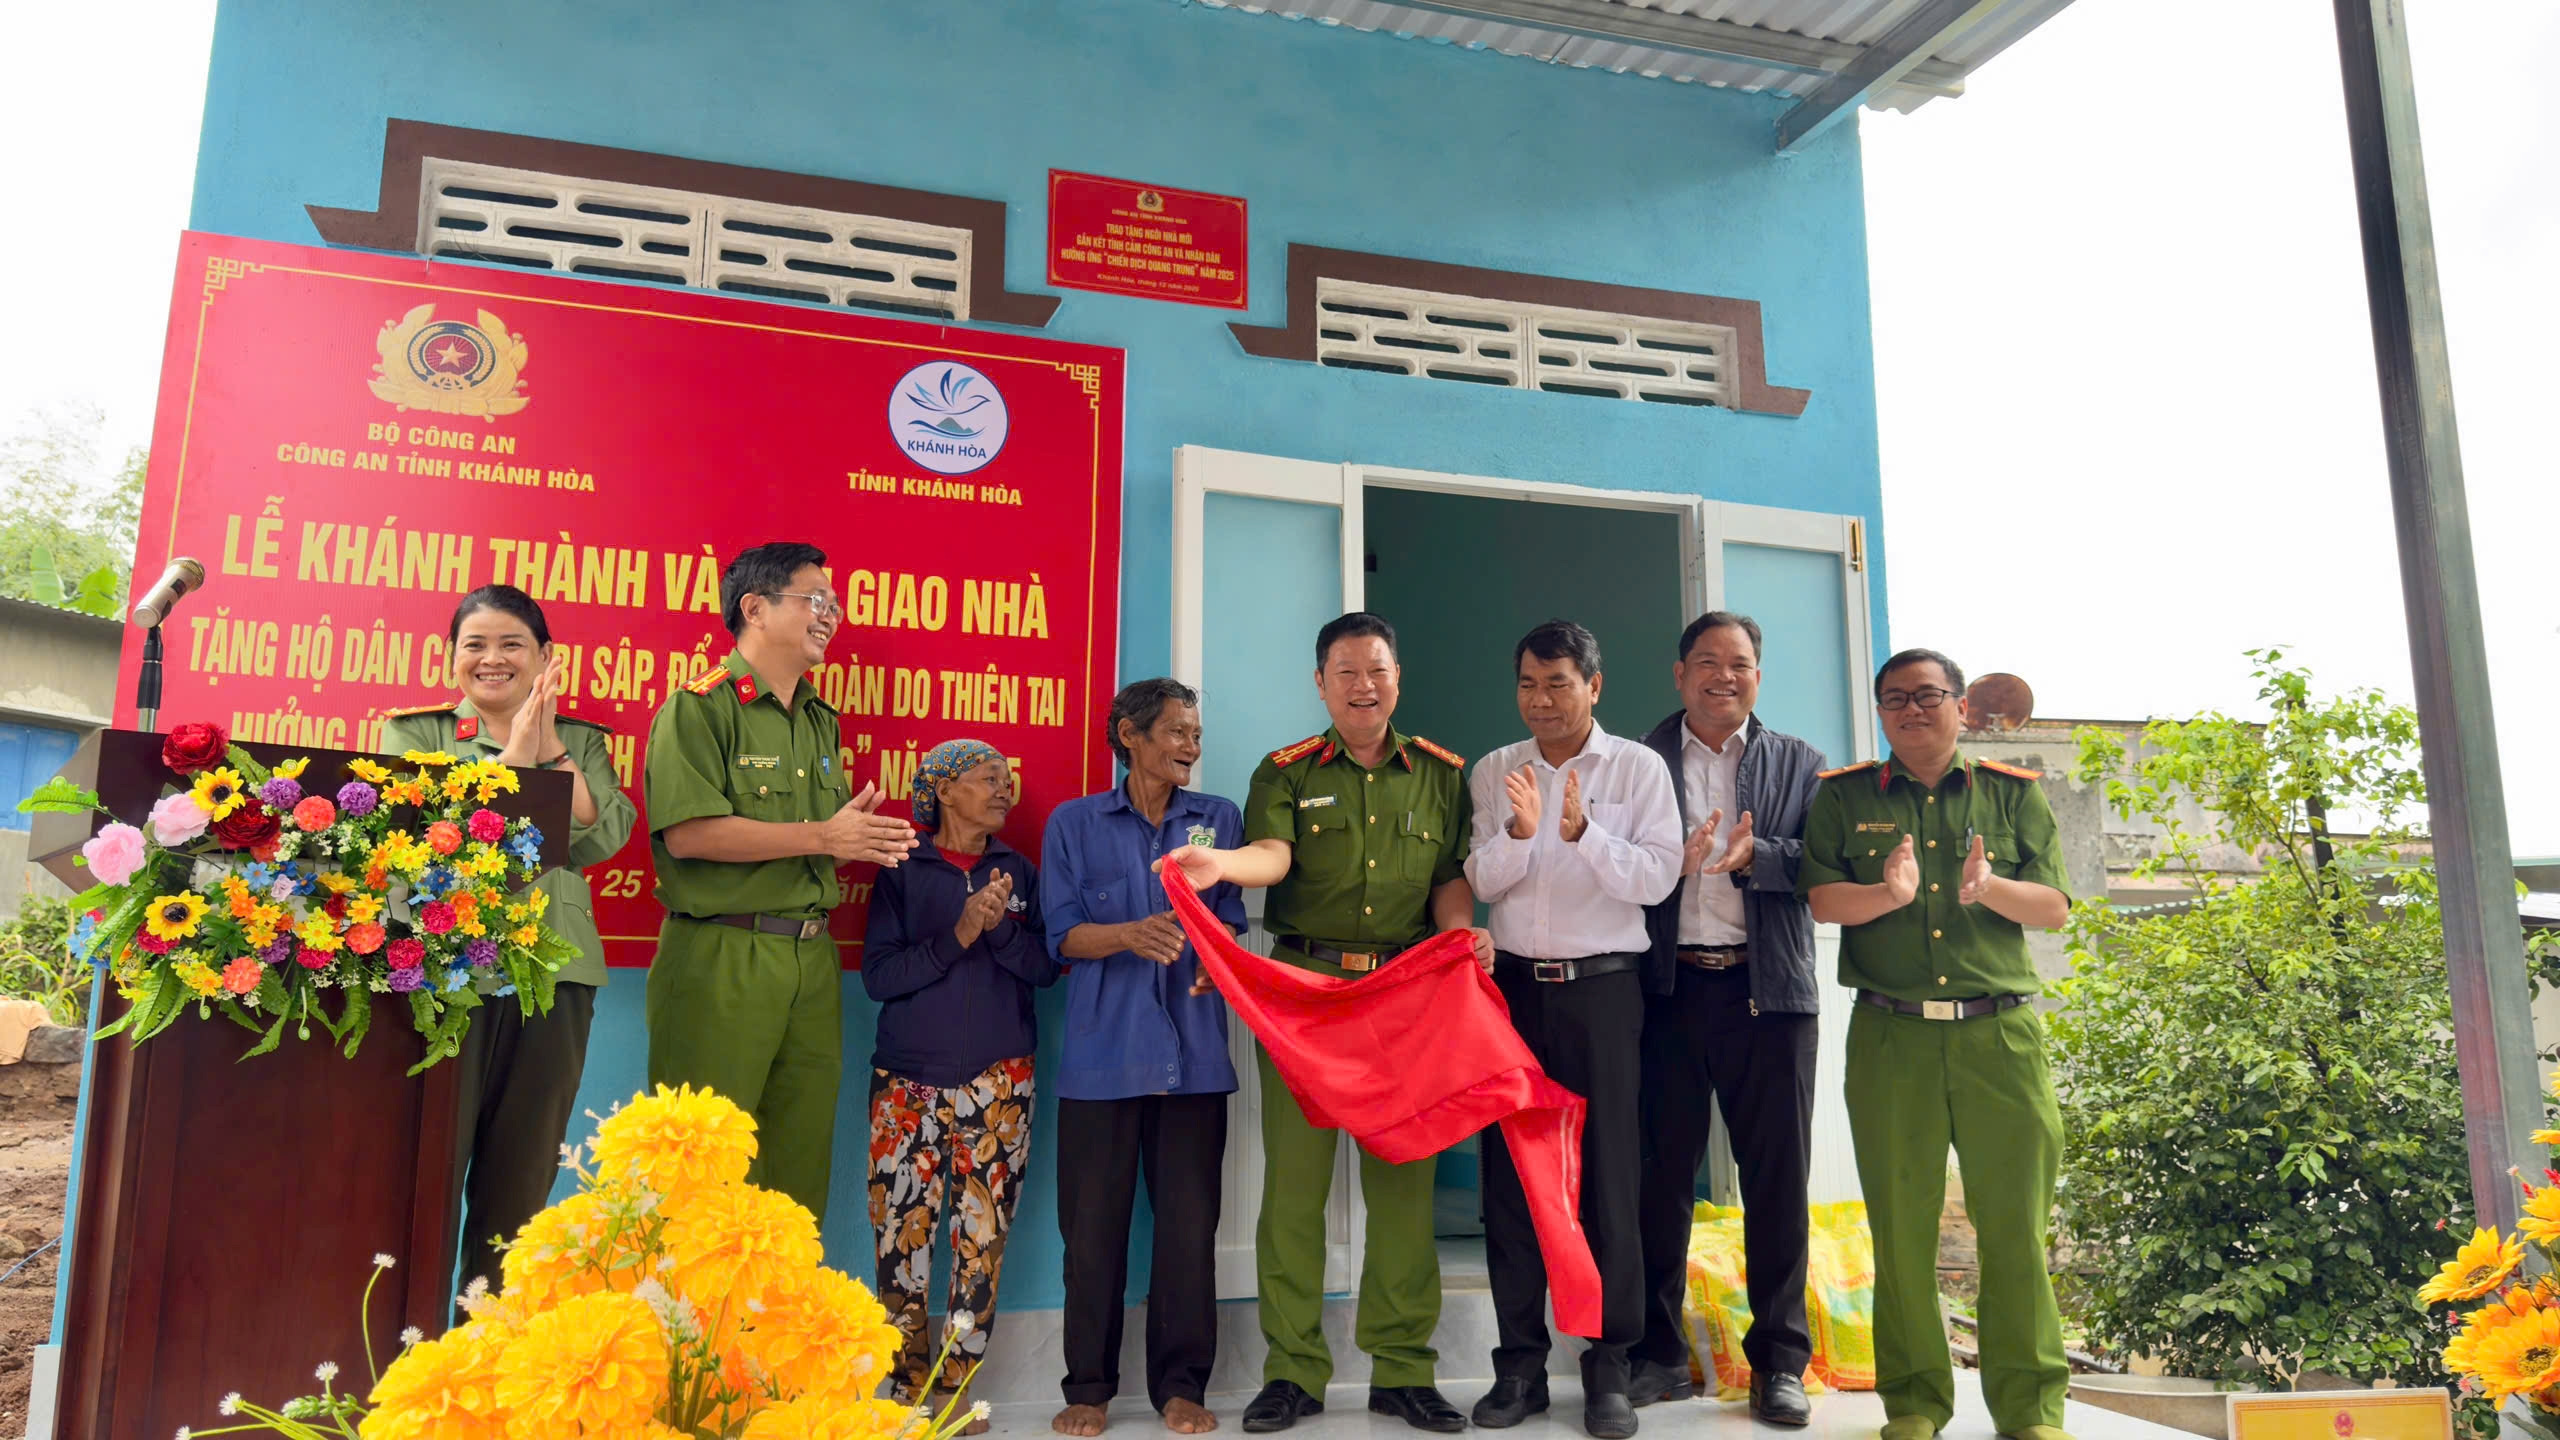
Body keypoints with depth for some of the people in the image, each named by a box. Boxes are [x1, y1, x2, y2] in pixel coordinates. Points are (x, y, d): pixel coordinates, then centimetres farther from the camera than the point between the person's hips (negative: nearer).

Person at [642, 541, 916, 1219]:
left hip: (811, 959, 7)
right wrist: (822, 837, -14)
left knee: (801, 1156, 11)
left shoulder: (820, 720, 18)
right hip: (720, 958, -7)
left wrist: (862, 837, 2)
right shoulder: (700, 706, -6)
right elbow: (688, 832, -18)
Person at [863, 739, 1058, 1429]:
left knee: (983, 1240, 0)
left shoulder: (1018, 871, 11)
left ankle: (956, 1388, 11)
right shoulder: (903, 872, 4)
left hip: (997, 1085, 2)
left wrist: (999, 924, -14)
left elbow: (1045, 966, 3)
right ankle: (910, 1389, 13)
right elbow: (878, 974, -5)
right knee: (902, 1237, -1)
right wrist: (958, 935, -15)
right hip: (909, 1081, -1)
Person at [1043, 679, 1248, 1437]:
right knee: (1093, 1219, 3)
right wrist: (1129, 934, -19)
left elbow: (1230, 926, 9)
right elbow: (1064, 934, -1)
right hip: (1102, 1048, -1)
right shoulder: (1074, 823, 6)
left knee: (1190, 1218, 2)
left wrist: (1213, 958, -13)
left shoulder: (1219, 818, 10)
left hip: (1191, 1047, 1)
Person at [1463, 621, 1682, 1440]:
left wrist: (1582, 831, -21)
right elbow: (1481, 882, 0)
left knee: (1608, 1171, 1)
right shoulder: (1494, 773, 8)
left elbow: (1657, 877, -9)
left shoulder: (1637, 768, 0)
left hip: (1603, 987, -2)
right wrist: (1517, 833, -18)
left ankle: (1609, 1367, 12)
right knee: (1509, 1170, 5)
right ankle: (1520, 1362, 16)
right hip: (1513, 984, 3)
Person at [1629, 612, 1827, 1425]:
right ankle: (1660, 1354, 16)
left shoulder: (1798, 764, 13)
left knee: (1777, 1179, 4)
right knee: (1661, 1175, 5)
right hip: (1669, 989, -1)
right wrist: (1666, 861, -19)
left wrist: (1754, 858, -17)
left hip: (1769, 991, 1)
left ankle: (1779, 1360, 16)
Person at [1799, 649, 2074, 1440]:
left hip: (2001, 1034, 1)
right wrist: (1889, 895, -20)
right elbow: (1821, 899, -1)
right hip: (1890, 1039, 0)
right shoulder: (1844, 796, 9)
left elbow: (2055, 908, 5)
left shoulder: (2014, 794, 11)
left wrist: (1988, 887, -15)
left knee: (2015, 1224, 2)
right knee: (1901, 1226, 4)